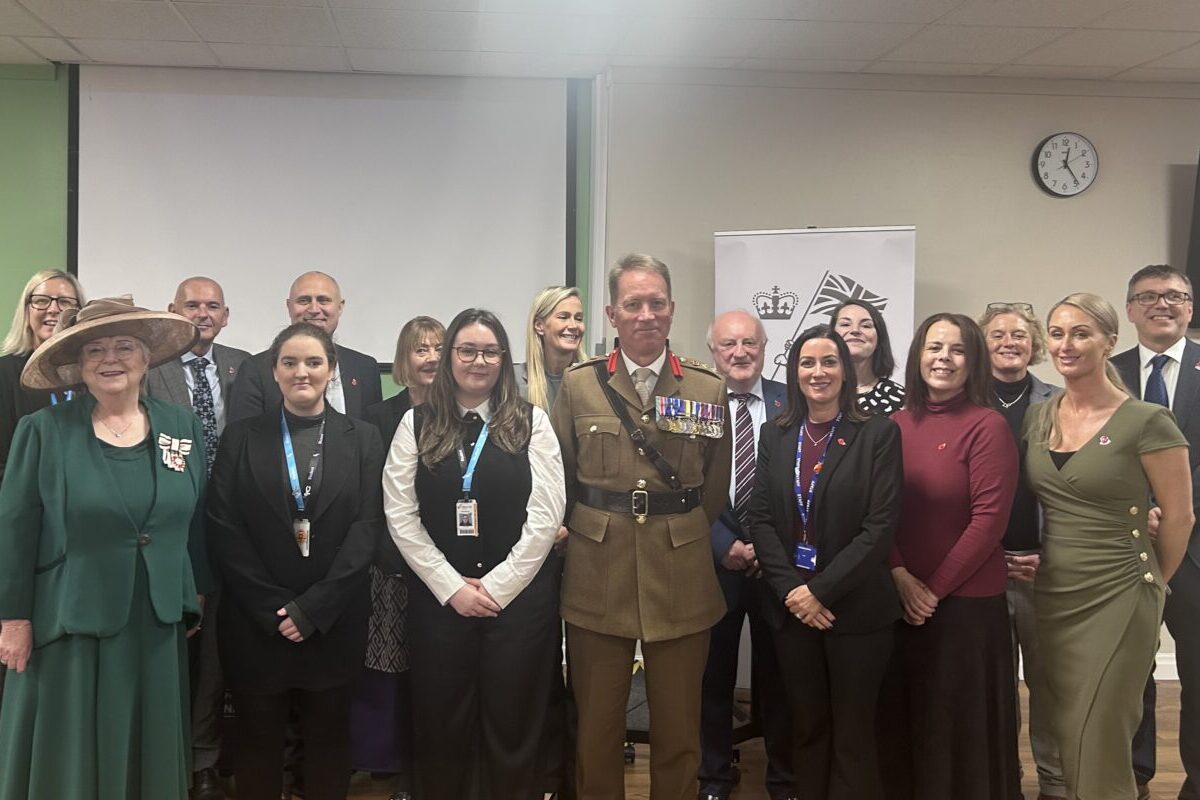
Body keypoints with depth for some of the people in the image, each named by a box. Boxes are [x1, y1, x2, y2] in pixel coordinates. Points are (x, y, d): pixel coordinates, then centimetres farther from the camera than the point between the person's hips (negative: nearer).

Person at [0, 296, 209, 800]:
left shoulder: (183, 427, 2)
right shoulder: (43, 430, -6)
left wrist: (195, 596, 10)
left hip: (157, 625, 3)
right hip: (71, 623, -3)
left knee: (151, 755, 13)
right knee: (68, 759, 8)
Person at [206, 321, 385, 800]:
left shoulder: (362, 440, 4)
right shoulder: (241, 438, 4)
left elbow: (368, 527, -5)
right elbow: (224, 530, -3)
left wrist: (313, 608, -13)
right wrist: (273, 607, -12)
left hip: (334, 622, 0)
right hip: (256, 622, 0)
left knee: (328, 740, 11)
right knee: (258, 741, 10)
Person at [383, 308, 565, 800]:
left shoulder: (531, 422, 3)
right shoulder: (417, 424, 5)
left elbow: (545, 515, -4)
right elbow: (400, 516, -1)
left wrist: (496, 586, -9)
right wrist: (452, 587, -7)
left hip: (520, 597, -1)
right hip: (439, 599, 1)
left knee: (513, 723, 5)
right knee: (441, 724, 8)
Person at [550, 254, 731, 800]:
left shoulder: (708, 390, 1)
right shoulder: (579, 385, 1)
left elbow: (715, 490, 10)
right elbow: (558, 480, 7)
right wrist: (590, 535, 7)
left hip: (680, 582, 0)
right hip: (597, 580, 0)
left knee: (678, 732, 10)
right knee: (597, 728, 10)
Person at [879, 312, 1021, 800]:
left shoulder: (987, 426, -11)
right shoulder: (897, 424, 3)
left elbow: (989, 521, -14)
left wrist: (935, 588, -12)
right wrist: (900, 576, -8)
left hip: (967, 600, -5)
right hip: (901, 599, 5)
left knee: (961, 718, 9)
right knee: (903, 713, 16)